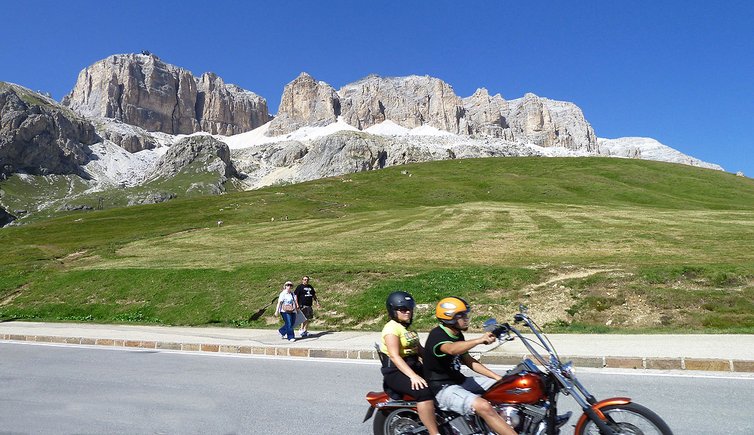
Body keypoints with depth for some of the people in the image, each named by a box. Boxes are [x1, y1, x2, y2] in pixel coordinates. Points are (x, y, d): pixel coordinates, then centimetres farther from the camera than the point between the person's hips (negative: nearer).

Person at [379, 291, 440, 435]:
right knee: (424, 391, -31)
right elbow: (394, 356, -24)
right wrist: (412, 376, -33)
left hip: (414, 367, 9)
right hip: (396, 372, -9)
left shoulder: (408, 328, 16)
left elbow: (420, 350, 18)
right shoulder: (392, 328, -13)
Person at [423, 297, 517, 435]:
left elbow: (468, 361, 15)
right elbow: (452, 349, -42)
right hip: (443, 388, -10)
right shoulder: (437, 335, -20)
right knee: (483, 407, -31)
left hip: (459, 380, 10)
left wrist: (498, 377, 8)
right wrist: (480, 340, -55)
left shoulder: (458, 335, 9)